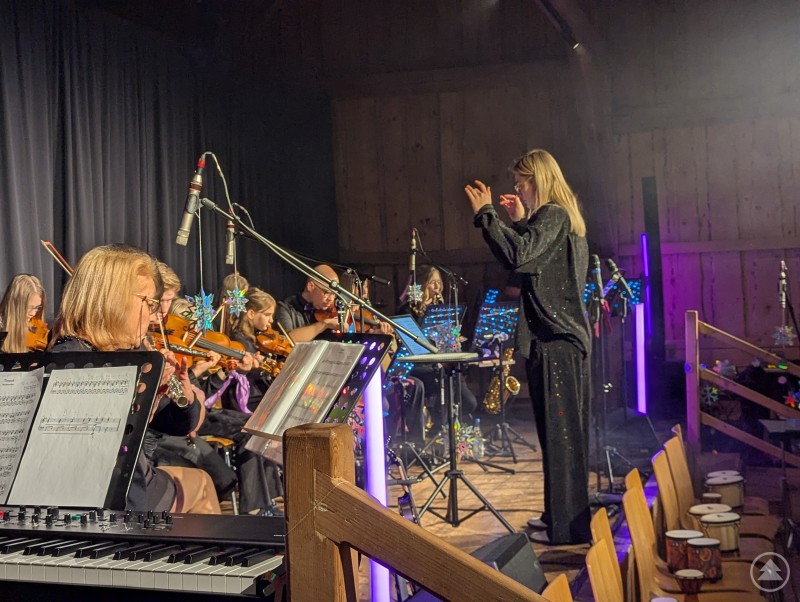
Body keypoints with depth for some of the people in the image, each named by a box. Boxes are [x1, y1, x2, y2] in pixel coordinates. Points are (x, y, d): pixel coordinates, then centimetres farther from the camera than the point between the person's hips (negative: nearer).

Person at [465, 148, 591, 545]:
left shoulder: (553, 215, -12)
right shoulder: (559, 217, 19)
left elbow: (518, 255, -26)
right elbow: (527, 259, 22)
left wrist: (486, 213, -20)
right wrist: (520, 221, 16)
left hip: (556, 340, -11)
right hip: (563, 336, 11)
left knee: (560, 432, -7)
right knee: (562, 432, 16)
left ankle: (569, 526, -2)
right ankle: (560, 513, 26)